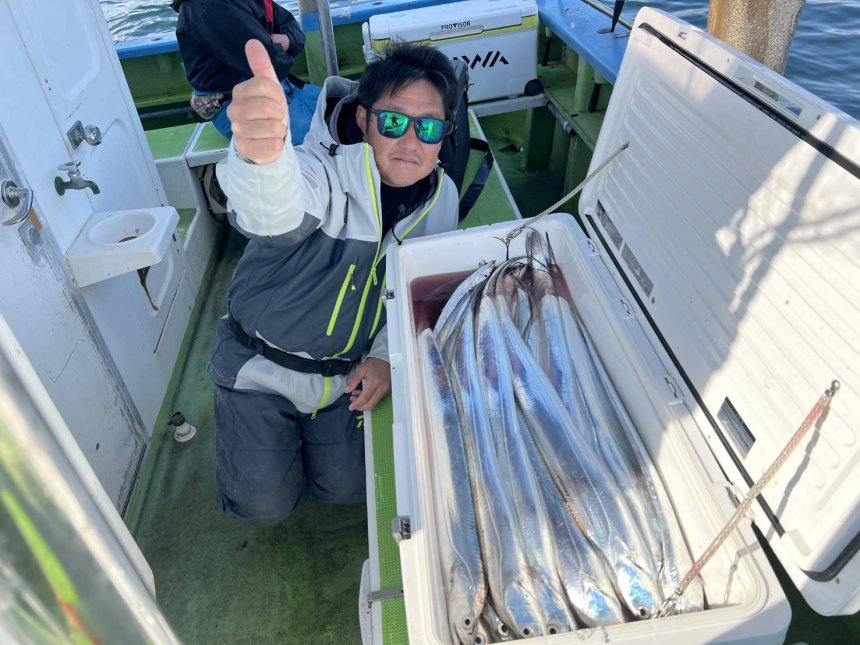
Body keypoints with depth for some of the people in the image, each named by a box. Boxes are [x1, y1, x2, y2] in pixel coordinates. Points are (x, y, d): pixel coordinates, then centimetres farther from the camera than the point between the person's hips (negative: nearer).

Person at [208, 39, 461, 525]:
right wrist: (260, 155, -75)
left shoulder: (441, 198, -8)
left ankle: (310, 425, 36)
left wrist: (387, 355, -13)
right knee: (263, 505, -1)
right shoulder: (327, 172, -27)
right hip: (261, 364, -3)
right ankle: (272, 430, 30)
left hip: (346, 372, 4)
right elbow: (274, 214, -51)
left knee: (347, 490, 8)